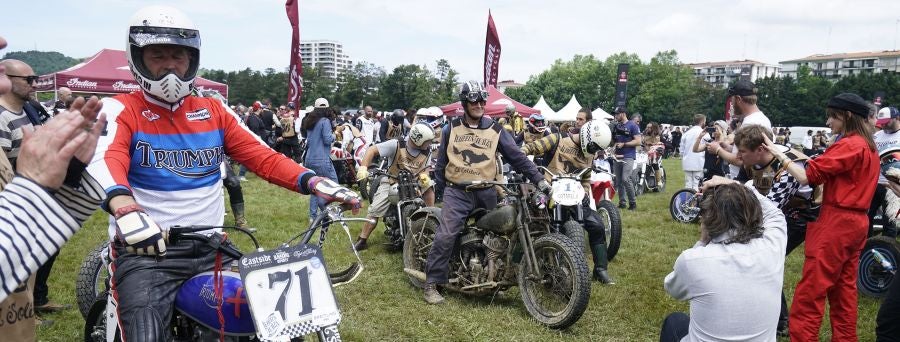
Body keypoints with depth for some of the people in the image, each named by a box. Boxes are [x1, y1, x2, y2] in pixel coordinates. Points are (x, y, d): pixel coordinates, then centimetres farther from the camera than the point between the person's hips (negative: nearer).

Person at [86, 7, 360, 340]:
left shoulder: (214, 111, 12)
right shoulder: (119, 110, -2)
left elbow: (262, 156, 4)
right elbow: (106, 160, -21)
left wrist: (312, 181, -14)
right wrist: (125, 208, -44)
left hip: (212, 249, 4)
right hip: (147, 253, -4)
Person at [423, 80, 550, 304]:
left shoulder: (495, 130, 4)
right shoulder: (452, 128, 5)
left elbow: (517, 157, 1)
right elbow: (442, 160, 12)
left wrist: (538, 179, -6)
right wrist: (440, 186, 9)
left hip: (485, 193, 2)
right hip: (457, 192, -2)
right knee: (445, 236, -14)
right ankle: (432, 284, -10)